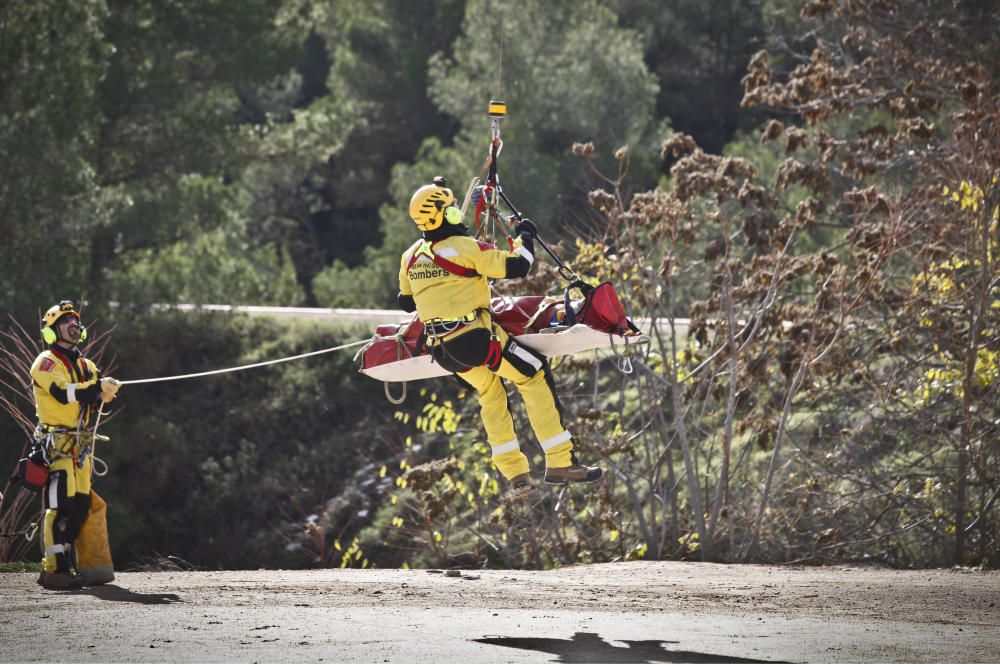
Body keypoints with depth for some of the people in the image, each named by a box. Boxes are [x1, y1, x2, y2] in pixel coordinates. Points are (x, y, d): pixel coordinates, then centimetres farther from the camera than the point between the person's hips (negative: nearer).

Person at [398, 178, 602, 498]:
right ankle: (560, 463, -1)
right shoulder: (465, 248, -15)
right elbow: (515, 267, -15)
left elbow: (406, 302, 21)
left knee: (491, 397, 25)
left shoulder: (410, 258, 7)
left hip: (441, 349, 7)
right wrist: (525, 238, 4)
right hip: (476, 337, -7)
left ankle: (515, 474, 22)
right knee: (535, 377, 4)